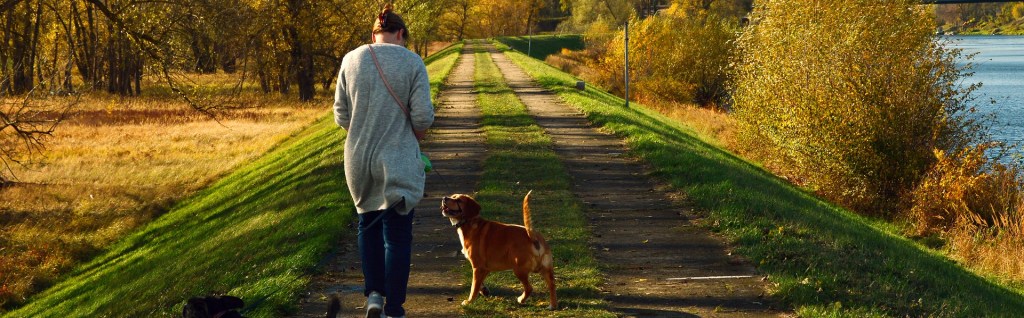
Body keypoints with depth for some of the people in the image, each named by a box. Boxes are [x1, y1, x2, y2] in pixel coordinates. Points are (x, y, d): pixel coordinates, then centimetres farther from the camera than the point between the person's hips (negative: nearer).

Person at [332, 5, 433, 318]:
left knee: (369, 224, 23)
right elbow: (423, 117, -10)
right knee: (397, 235, 7)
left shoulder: (351, 60, 0)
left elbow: (342, 116, 2)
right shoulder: (412, 62, -7)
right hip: (399, 162, -3)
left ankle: (374, 293, 12)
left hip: (359, 159, 3)